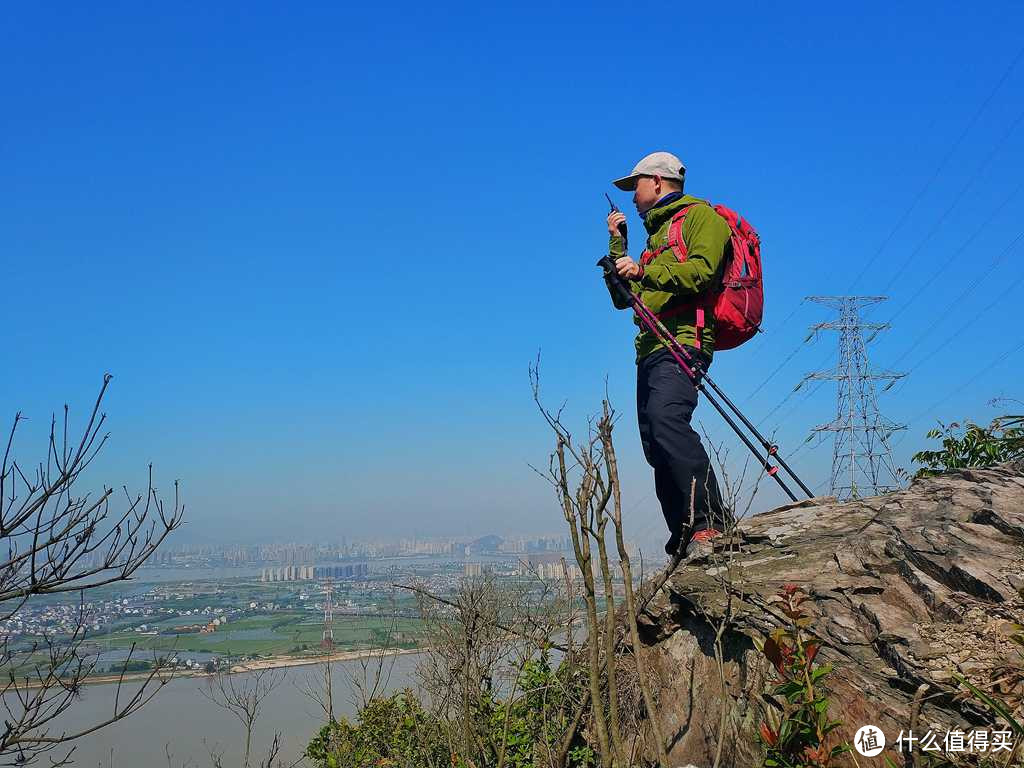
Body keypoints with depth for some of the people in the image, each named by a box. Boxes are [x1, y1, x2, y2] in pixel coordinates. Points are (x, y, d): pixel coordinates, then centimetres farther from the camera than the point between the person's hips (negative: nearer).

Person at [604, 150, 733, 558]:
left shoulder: (700, 215, 6)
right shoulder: (657, 233, 34)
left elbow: (702, 271, -13)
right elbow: (623, 296, 33)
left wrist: (645, 271, -21)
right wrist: (617, 243, 27)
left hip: (683, 342, -9)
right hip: (651, 350, 9)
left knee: (666, 420, -30)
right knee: (657, 447, 0)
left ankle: (710, 523, -32)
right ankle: (685, 541, 1)